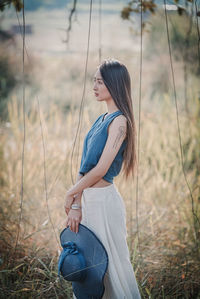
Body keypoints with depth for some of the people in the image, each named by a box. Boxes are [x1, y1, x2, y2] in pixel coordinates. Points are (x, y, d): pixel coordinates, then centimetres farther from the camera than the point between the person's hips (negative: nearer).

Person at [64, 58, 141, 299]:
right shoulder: (101, 120, 12)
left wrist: (71, 193, -7)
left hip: (104, 201, -9)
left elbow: (100, 169, -19)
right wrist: (76, 205, 0)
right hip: (89, 200, 9)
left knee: (112, 263, 4)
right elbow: (85, 166, 8)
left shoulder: (119, 121, -15)